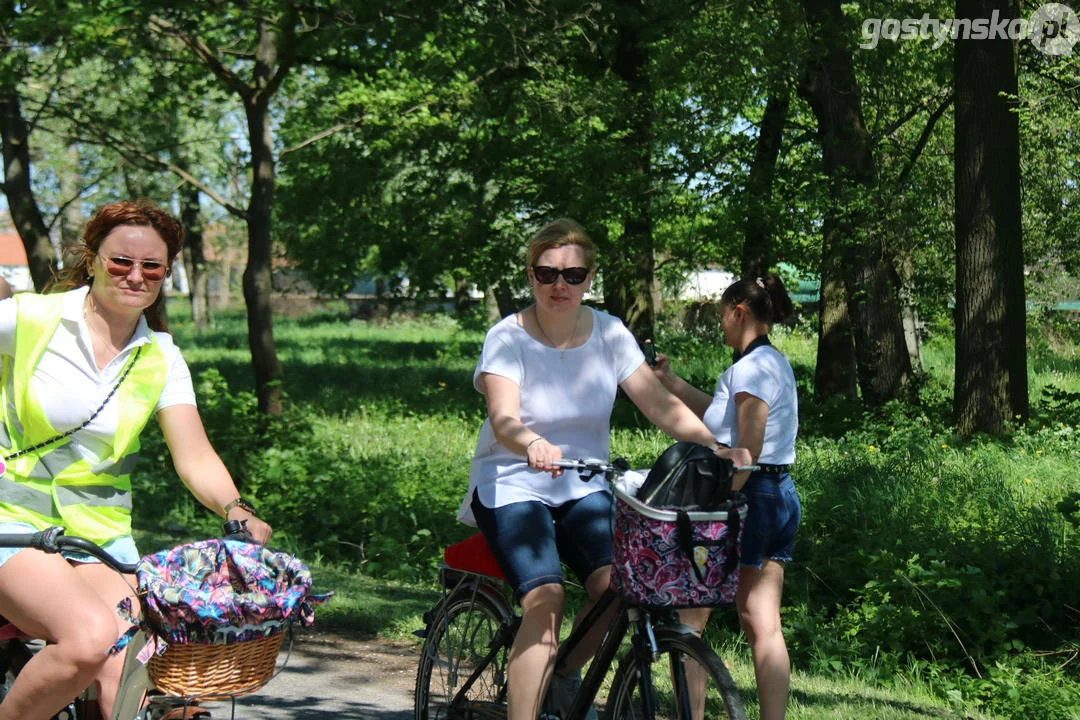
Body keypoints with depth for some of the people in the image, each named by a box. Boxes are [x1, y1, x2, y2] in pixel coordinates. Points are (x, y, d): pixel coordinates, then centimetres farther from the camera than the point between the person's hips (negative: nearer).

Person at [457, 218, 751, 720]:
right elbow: (504, 419, -27)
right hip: (512, 484, -3)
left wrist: (718, 447, -24)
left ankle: (565, 676, 7)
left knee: (614, 584, -22)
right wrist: (534, 445, -51)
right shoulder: (508, 337, -12)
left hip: (584, 488, 3)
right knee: (546, 600, -26)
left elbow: (660, 405, -8)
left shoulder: (609, 334, -1)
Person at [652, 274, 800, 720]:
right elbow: (720, 414, 24)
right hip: (782, 497, 9)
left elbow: (746, 452, -19)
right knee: (763, 625, 8)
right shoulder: (777, 364, 16)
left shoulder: (750, 367, -14)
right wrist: (668, 380, 25)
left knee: (690, 615, 1)